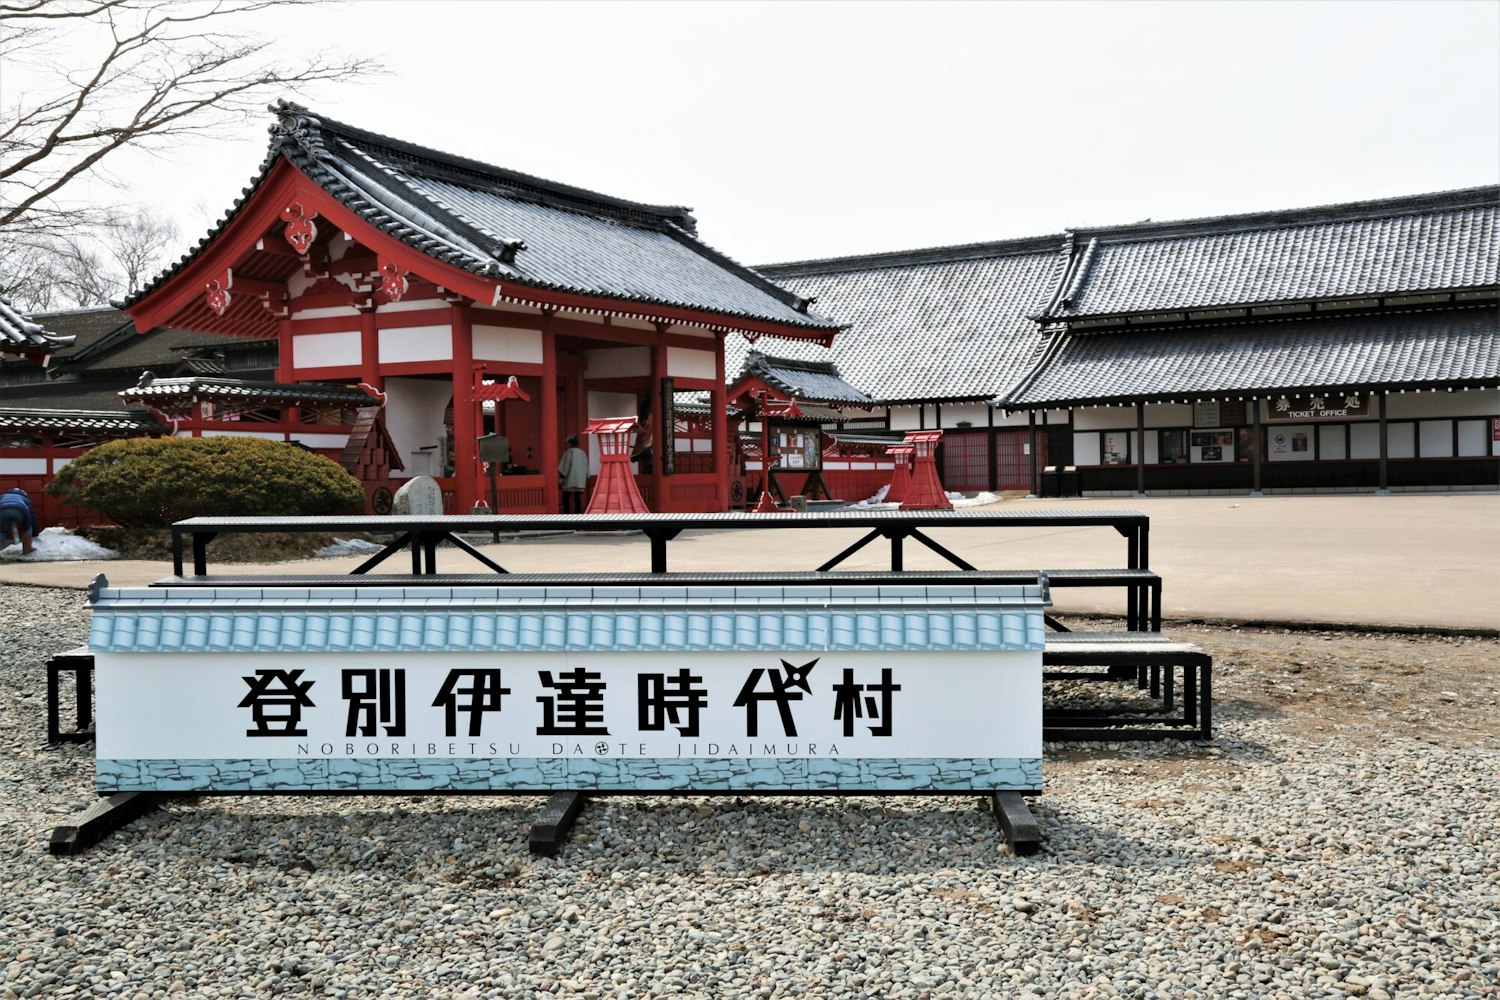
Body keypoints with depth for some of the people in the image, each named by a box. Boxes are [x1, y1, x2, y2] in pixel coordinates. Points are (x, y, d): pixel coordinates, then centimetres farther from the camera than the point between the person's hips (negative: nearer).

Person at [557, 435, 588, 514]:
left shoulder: (569, 452, -7)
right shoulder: (583, 453, 10)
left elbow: (563, 466, -12)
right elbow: (587, 468, 14)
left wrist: (560, 478, -10)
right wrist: (585, 479, 24)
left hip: (569, 480, -5)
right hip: (580, 481, 5)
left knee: (566, 499, -1)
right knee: (577, 499, 4)